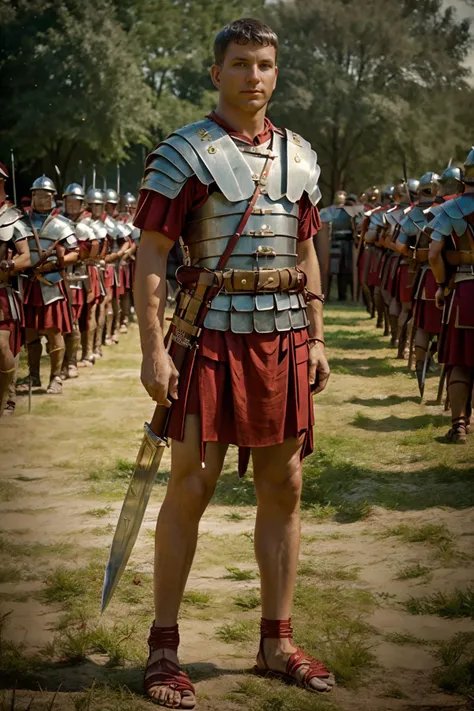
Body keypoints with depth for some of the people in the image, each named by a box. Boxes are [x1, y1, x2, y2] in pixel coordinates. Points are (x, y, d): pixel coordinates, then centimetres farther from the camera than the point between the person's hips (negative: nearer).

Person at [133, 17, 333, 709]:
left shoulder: (300, 157, 12)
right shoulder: (184, 152, -4)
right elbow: (151, 255, -8)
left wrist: (316, 339, 12)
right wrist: (153, 350, -14)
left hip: (285, 338, 5)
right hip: (214, 334, -5)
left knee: (283, 487, 9)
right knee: (191, 487, -3)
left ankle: (277, 640, 21)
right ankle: (163, 648, 9)